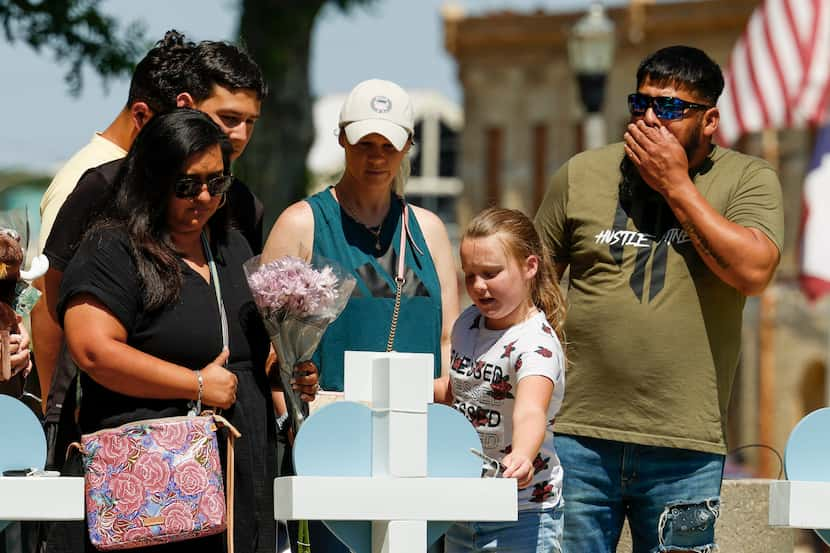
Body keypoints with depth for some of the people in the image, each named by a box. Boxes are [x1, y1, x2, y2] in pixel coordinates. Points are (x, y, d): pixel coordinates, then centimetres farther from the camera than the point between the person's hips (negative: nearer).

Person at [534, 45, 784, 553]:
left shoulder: (748, 180, 3)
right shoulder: (583, 175, 8)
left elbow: (753, 272, -15)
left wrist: (676, 186, -11)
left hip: (686, 452, -1)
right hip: (580, 437, 1)